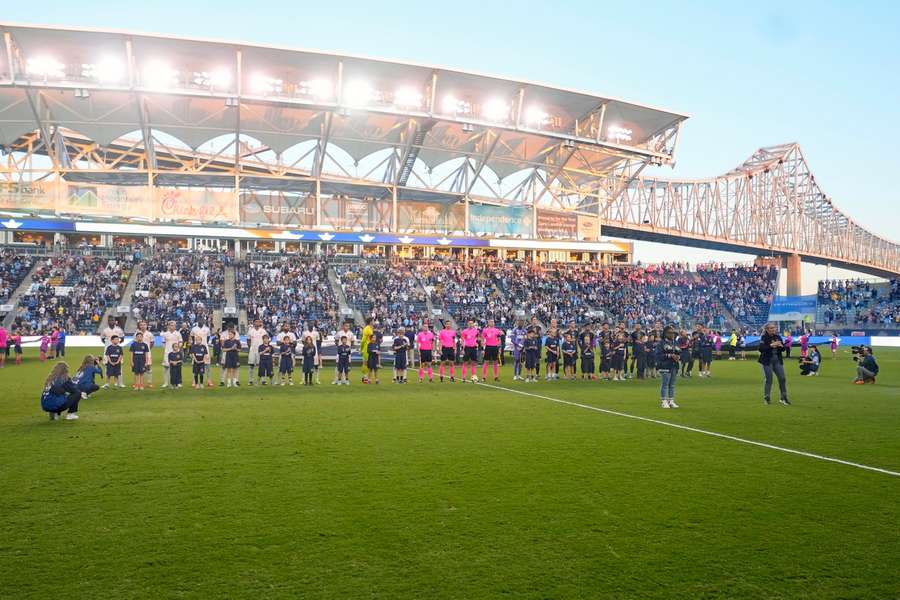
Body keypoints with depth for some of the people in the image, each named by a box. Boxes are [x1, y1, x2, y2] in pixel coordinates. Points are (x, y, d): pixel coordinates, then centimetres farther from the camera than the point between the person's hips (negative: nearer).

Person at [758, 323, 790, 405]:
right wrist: (771, 345, -27)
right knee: (769, 379, -1)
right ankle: (766, 398, 14)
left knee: (782, 378, 2)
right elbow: (761, 349, -20)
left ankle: (784, 398, 13)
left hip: (778, 360, 5)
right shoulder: (764, 338, -8)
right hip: (767, 361, -5)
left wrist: (781, 346, -11)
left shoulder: (777, 337, 7)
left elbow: (783, 349, 12)